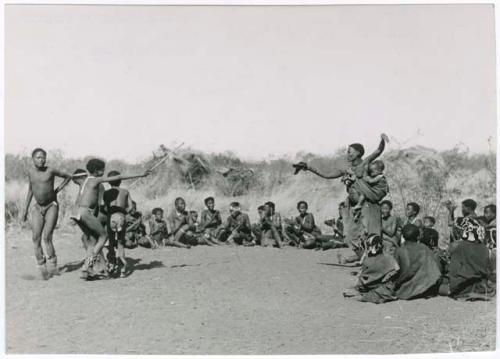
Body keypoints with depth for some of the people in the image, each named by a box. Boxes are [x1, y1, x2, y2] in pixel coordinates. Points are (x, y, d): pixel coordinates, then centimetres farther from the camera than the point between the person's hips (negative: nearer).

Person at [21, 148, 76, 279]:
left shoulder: (50, 170, -9)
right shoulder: (30, 171, 4)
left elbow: (68, 176, 4)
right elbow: (30, 190, 16)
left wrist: (57, 190, -3)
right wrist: (25, 209, 14)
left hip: (52, 206, -4)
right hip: (38, 208, 4)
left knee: (47, 237, -14)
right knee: (36, 239, -5)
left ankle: (52, 266, -1)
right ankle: (42, 269, 3)